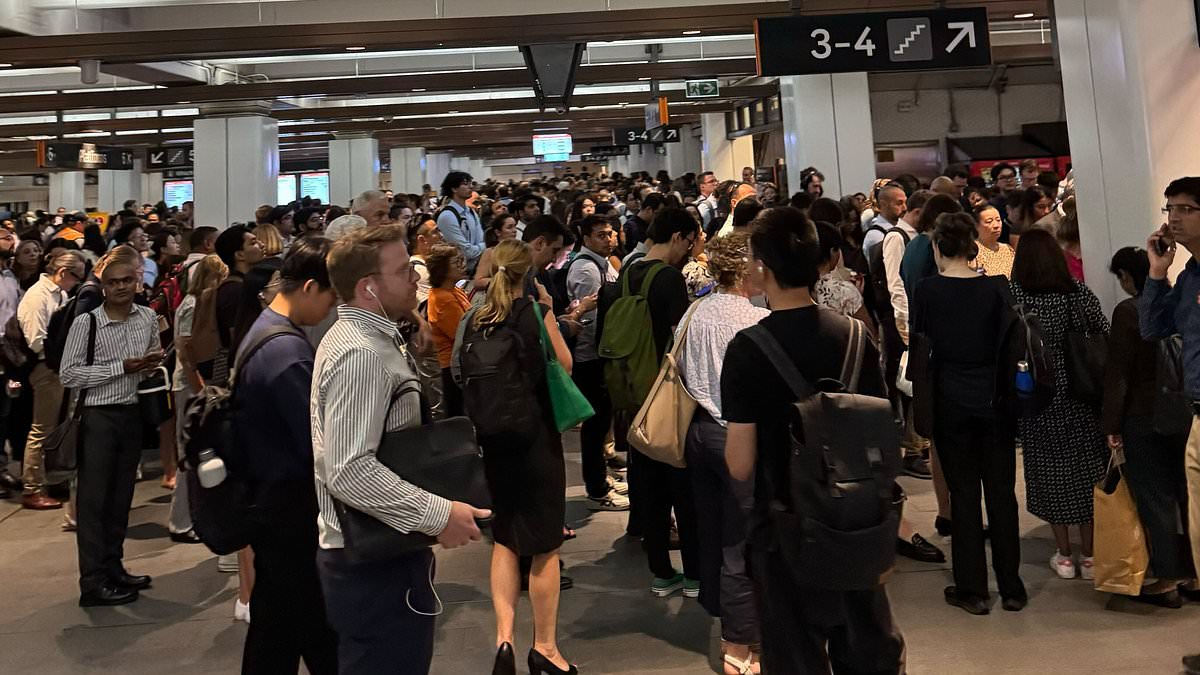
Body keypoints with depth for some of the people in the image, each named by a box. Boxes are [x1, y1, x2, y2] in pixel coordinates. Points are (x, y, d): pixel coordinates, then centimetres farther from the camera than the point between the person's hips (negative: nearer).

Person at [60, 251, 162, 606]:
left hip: (132, 413, 6)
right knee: (93, 500, 1)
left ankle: (113, 568, 28)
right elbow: (69, 374, -13)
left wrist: (154, 360, -1)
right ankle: (93, 583, 8)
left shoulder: (148, 317, 4)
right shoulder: (85, 323, -11)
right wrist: (122, 367, -17)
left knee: (121, 497, 15)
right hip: (98, 418, -5)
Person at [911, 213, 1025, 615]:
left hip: (950, 402, -1)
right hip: (994, 400, 2)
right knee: (1002, 492, 10)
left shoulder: (927, 290, -8)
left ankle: (972, 589, 14)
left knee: (963, 494, 7)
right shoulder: (997, 287, -5)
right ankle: (1011, 588, 20)